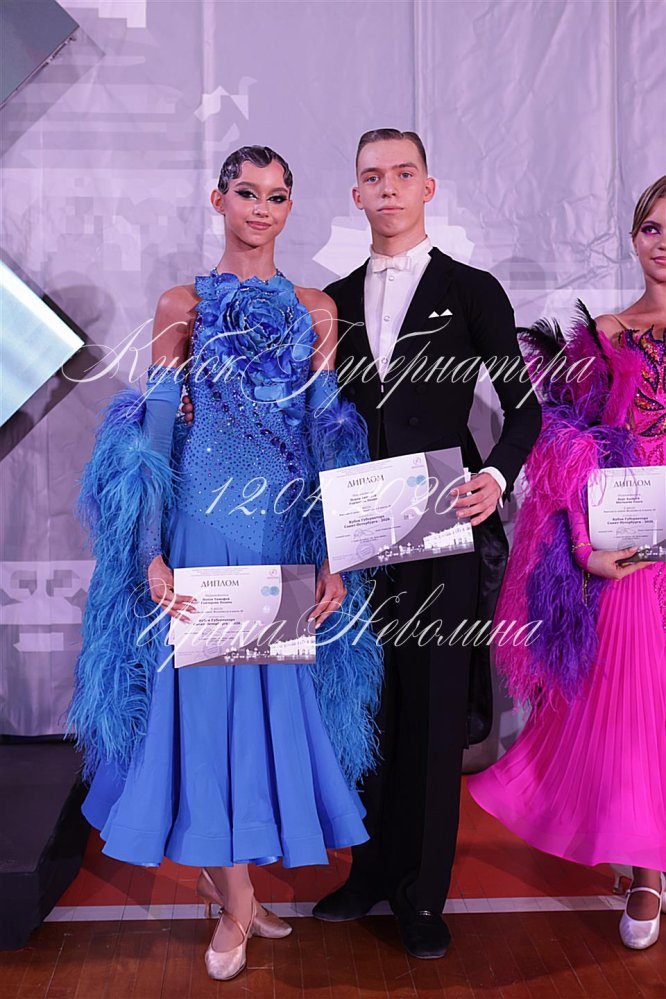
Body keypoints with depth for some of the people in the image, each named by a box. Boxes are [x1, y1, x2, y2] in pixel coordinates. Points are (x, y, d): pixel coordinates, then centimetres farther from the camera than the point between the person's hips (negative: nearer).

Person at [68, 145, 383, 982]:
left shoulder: (315, 310, 9)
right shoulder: (184, 306, 4)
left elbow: (332, 437, 4)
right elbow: (152, 434, -1)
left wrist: (334, 558, -5)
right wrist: (153, 557, -11)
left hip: (290, 534, 2)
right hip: (206, 527, -2)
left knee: (274, 696, 7)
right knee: (209, 694, 1)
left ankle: (222, 869, 28)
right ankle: (236, 902, 16)